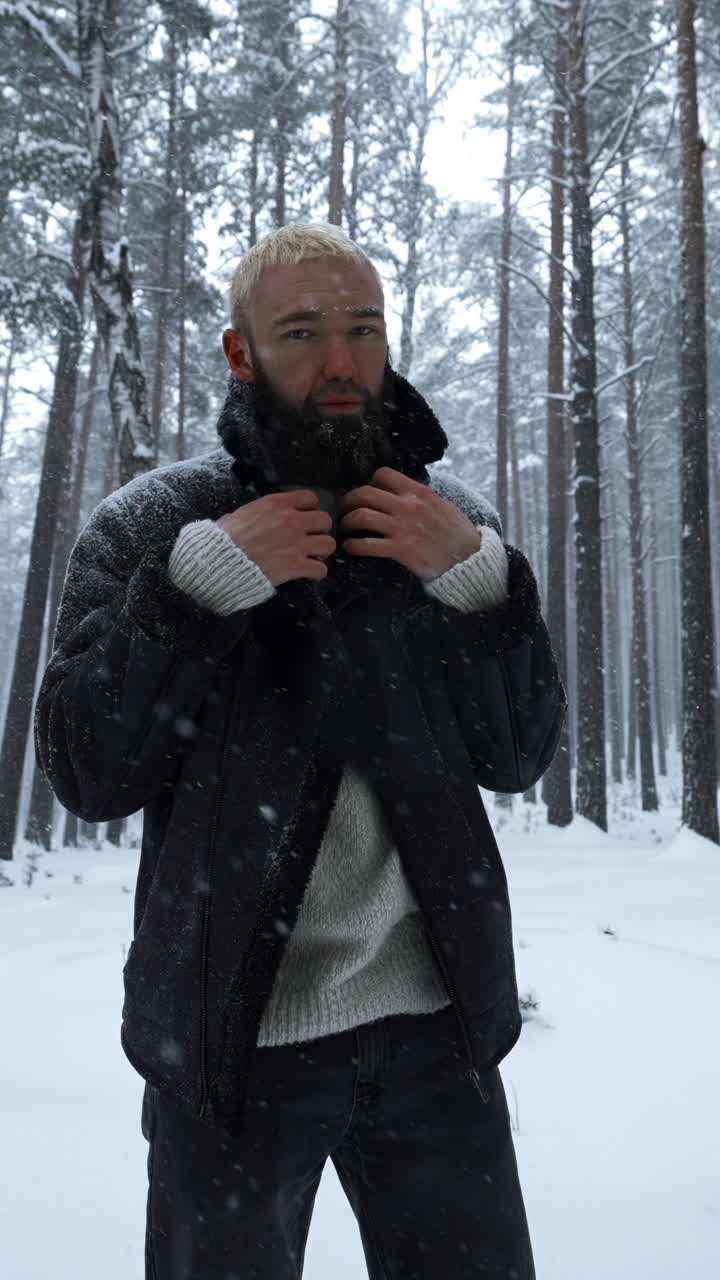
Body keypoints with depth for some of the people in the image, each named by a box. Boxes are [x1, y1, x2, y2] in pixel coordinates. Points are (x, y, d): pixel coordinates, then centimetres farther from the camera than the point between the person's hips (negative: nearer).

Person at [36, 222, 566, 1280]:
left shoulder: (451, 519, 4)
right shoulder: (148, 526, -3)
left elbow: (518, 760, 0)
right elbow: (87, 776, -9)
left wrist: (475, 577, -15)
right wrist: (200, 581, -19)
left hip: (435, 1031, 3)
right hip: (229, 1041, -2)